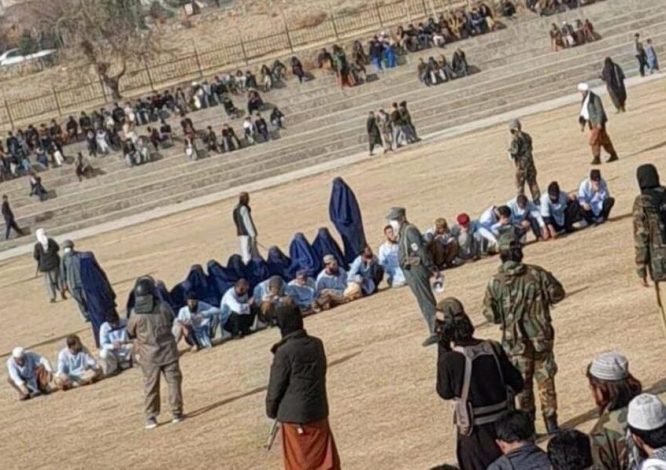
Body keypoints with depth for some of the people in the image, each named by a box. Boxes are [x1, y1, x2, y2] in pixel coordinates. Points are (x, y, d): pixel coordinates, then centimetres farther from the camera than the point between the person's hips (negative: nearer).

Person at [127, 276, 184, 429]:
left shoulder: (136, 313, -14)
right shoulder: (163, 307, -11)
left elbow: (130, 333, 0)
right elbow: (172, 321, 7)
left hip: (148, 356, 0)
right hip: (168, 351, 0)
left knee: (150, 386, 7)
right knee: (173, 381, 11)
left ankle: (150, 418, 8)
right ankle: (176, 413, 13)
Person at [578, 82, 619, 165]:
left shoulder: (595, 98, -14)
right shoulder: (585, 100, 11)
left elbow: (600, 111, -17)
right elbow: (583, 113, 14)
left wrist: (599, 123, -21)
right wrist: (582, 124, 7)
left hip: (597, 122, -9)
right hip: (592, 123, 9)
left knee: (593, 140, -13)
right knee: (603, 139, 13)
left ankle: (596, 158, -11)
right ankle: (613, 155, 21)